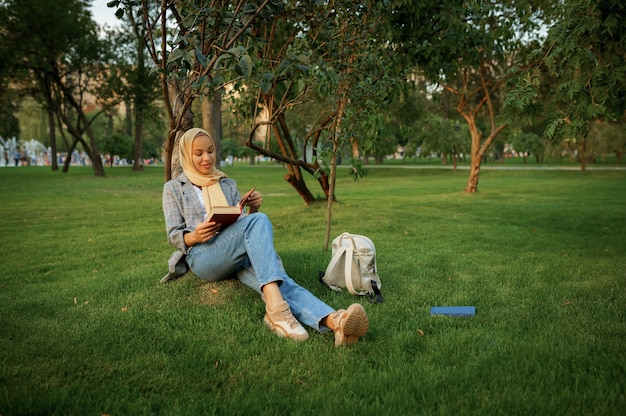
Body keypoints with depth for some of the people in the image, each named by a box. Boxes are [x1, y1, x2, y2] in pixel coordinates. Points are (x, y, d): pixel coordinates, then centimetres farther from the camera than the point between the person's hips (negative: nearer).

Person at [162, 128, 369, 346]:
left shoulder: (228, 184, 24)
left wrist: (252, 210, -3)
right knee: (259, 221, -34)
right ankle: (276, 306, -52)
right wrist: (195, 236, -15)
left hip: (239, 255, 3)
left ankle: (333, 321, -62)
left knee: (278, 279, -34)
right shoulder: (174, 188, 15)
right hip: (202, 258, -3)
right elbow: (174, 235, 8)